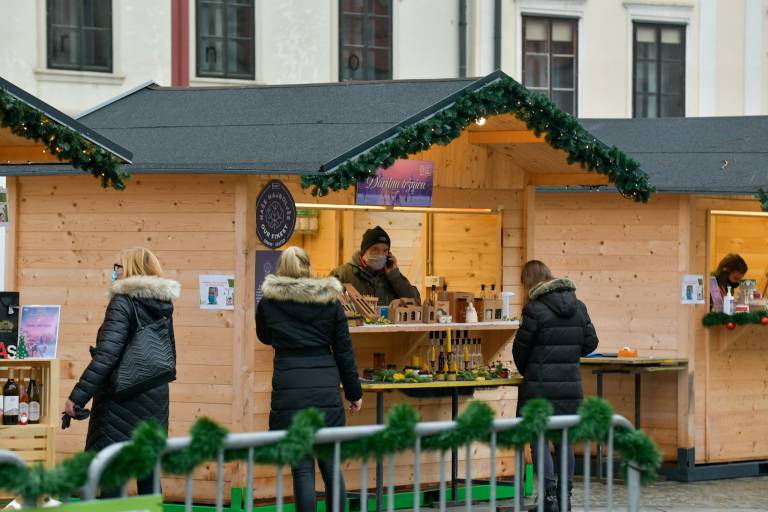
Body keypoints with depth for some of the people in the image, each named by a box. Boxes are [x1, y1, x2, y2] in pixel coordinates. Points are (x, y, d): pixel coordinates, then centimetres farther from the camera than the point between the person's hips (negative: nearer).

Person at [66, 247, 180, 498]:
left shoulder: (123, 302, -13)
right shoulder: (163, 304, 8)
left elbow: (106, 355, -22)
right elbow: (170, 353, 18)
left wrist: (77, 397, -21)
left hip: (121, 400, -7)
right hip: (155, 400, 7)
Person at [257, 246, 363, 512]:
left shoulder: (269, 302, 1)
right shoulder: (330, 301, 4)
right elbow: (344, 351, 7)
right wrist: (354, 392, 15)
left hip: (289, 390, -2)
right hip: (326, 389, 2)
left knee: (302, 470, -1)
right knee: (331, 466, 11)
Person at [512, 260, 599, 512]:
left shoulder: (535, 309, -11)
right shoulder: (578, 306, 6)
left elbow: (520, 348, -5)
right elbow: (590, 342, 10)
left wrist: (526, 371, 14)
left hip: (540, 386, -5)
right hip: (571, 385, 5)